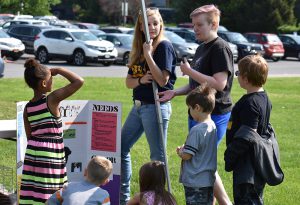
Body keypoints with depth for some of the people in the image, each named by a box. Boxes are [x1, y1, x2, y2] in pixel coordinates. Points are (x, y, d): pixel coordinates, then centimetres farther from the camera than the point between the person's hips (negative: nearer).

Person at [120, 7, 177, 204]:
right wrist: (141, 80, -11)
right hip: (139, 106, 9)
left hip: (156, 106, -9)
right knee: (121, 147, 13)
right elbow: (129, 81, 10)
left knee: (157, 155, -1)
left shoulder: (164, 46, -10)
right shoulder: (139, 49, 12)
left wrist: (148, 54, -19)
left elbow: (163, 80, -18)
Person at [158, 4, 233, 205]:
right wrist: (175, 92, 7)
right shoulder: (202, 48, 16)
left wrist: (190, 71, -18)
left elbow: (219, 84, -24)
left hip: (215, 115, -10)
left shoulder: (220, 48, -14)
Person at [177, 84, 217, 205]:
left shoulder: (197, 130, -21)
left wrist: (180, 152, 2)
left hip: (195, 182, -8)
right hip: (209, 180, 9)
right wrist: (185, 149, 7)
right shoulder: (212, 126, 5)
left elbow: (187, 155, -19)